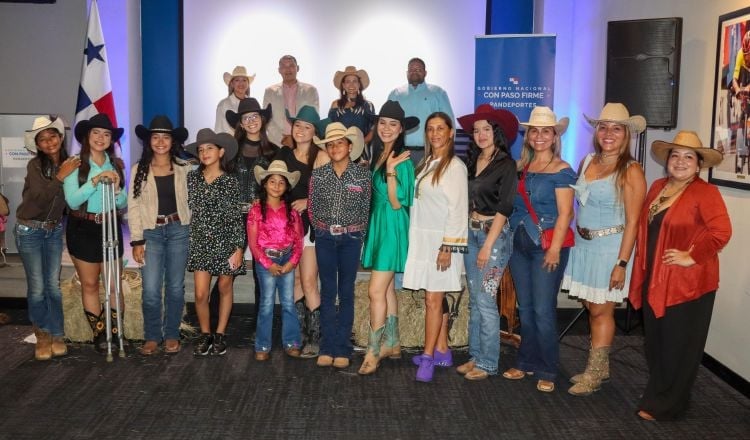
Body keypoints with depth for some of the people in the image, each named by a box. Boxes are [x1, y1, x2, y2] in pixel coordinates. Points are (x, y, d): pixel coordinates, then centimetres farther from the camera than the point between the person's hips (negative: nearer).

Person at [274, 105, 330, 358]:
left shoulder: (321, 157, -5)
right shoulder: (283, 155, 12)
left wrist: (308, 201, -20)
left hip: (310, 223, -6)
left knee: (308, 282, -9)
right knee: (294, 280, 10)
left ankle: (315, 337, 0)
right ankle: (301, 334, 20)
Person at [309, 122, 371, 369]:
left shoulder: (362, 175, -2)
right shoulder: (318, 175, 1)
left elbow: (366, 209, 2)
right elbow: (312, 209, 6)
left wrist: (356, 234, 0)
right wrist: (323, 231, 4)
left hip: (351, 238, -1)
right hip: (325, 238, 1)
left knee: (346, 293, 4)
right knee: (328, 292, 5)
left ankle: (342, 349, 9)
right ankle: (327, 348, 11)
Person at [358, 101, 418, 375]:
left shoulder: (402, 160, -14)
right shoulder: (378, 157, 10)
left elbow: (397, 203, -17)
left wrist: (391, 171, -25)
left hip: (392, 228, -8)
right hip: (377, 225, 8)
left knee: (376, 292, -9)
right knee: (387, 289, 15)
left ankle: (373, 352, 0)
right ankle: (392, 345, 25)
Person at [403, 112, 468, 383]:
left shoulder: (455, 166, -9)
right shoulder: (426, 164, 14)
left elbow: (457, 210, -13)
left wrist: (447, 247, -16)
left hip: (442, 242, -7)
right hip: (423, 239, 7)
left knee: (433, 299, -6)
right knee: (436, 298, 12)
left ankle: (428, 357, 0)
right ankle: (442, 351, 21)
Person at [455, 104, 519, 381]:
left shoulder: (506, 164, -7)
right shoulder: (472, 161, 11)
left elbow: (504, 208, -11)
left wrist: (488, 246, -15)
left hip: (494, 234, -7)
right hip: (471, 232, 7)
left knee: (485, 301, -5)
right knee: (474, 300, 11)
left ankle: (488, 363, 5)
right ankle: (476, 356, 20)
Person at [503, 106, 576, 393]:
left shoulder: (562, 171, -5)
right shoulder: (521, 167, 11)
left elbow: (565, 213, -10)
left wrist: (554, 249, -16)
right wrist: (510, 240, 4)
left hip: (546, 246, -6)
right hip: (519, 244, 6)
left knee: (543, 310, -4)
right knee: (525, 308, 12)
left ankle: (546, 371, 9)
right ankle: (526, 362, 24)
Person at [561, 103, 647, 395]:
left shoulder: (630, 171, -10)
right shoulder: (587, 162, 7)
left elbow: (632, 221, -12)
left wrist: (622, 263, -16)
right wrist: (577, 235, 5)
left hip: (609, 247, -6)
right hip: (583, 245, 6)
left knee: (601, 311, 1)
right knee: (591, 308, 12)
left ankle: (593, 375, 12)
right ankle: (601, 367, 26)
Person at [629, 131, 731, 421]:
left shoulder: (705, 193, -12)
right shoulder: (657, 187, 10)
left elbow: (721, 233, -22)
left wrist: (691, 257, -19)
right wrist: (642, 271, 12)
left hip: (687, 284, -7)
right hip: (654, 280, 7)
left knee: (678, 347, 6)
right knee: (655, 342, 16)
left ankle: (665, 406, 19)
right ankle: (657, 395, 33)